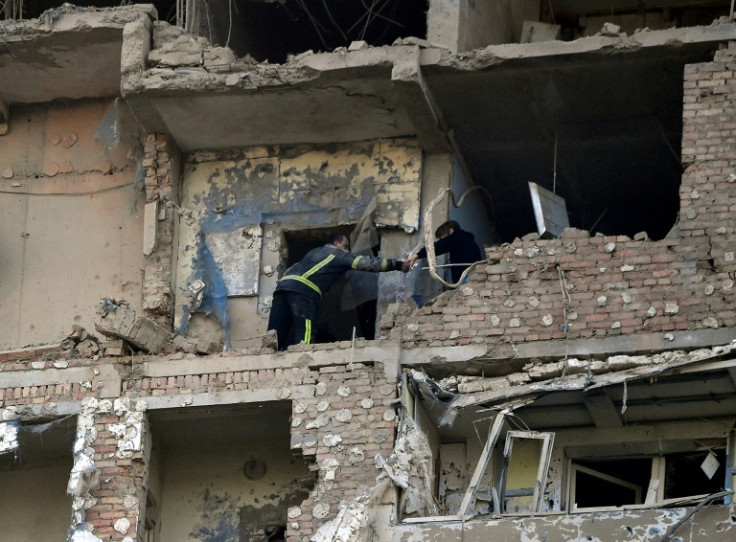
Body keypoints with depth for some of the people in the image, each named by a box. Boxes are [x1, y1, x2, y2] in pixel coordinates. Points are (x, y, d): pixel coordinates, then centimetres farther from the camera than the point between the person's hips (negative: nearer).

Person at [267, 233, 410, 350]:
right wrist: (399, 265, 13)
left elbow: (290, 270, 38)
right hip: (304, 289, -7)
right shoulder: (338, 253, 17)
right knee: (304, 336, -14)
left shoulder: (313, 252, 37)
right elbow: (367, 263, 12)